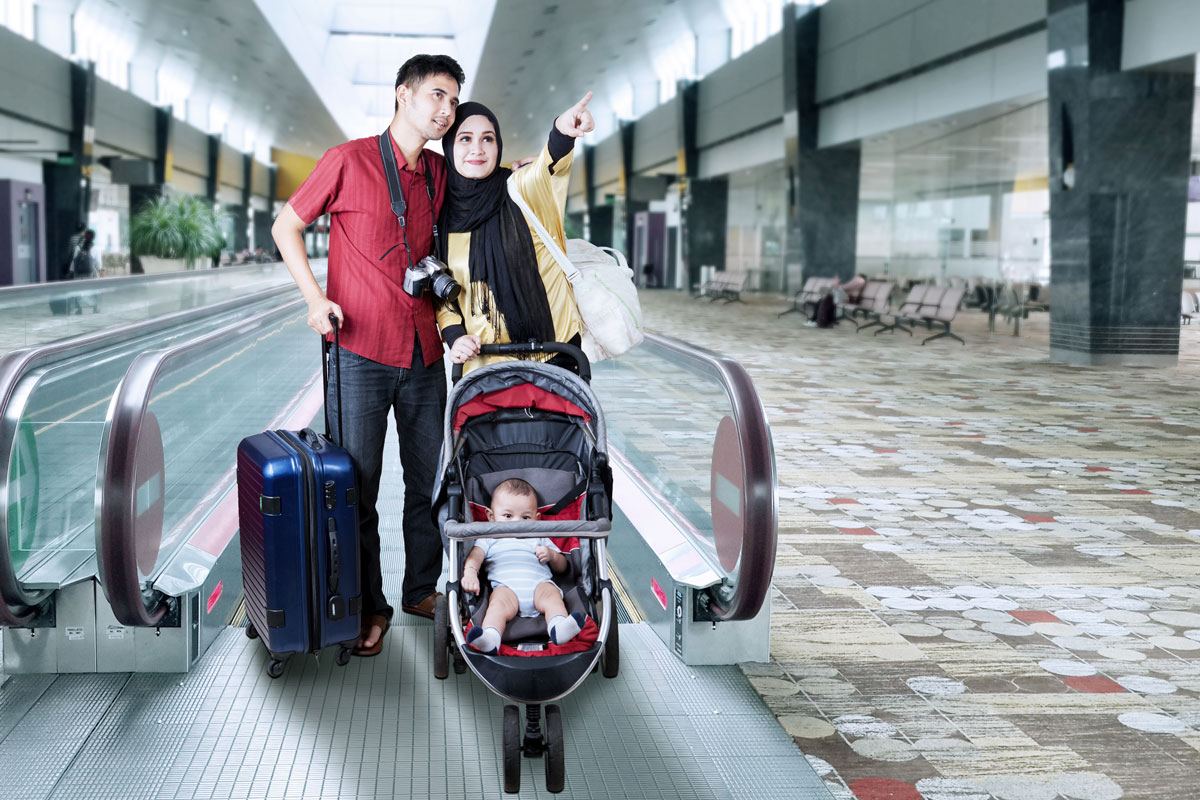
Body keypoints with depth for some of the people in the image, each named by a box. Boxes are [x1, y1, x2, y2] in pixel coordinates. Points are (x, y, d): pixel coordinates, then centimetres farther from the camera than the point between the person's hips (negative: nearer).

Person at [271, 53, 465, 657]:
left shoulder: (439, 173, 10)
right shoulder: (349, 161, -5)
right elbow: (286, 226, 2)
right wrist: (315, 299, -9)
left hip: (424, 352, 5)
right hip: (360, 350, -5)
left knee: (429, 480, 10)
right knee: (357, 487, 1)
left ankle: (422, 590, 27)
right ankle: (369, 608, 14)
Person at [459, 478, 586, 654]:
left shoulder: (540, 539, 37)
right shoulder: (489, 539, 31)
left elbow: (562, 567, 36)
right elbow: (474, 557, 11)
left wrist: (552, 555, 12)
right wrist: (470, 573, -13)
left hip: (539, 584, 2)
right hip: (505, 586, -2)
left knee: (551, 594, -32)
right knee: (500, 602, -35)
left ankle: (558, 627, -60)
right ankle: (490, 637, -61)